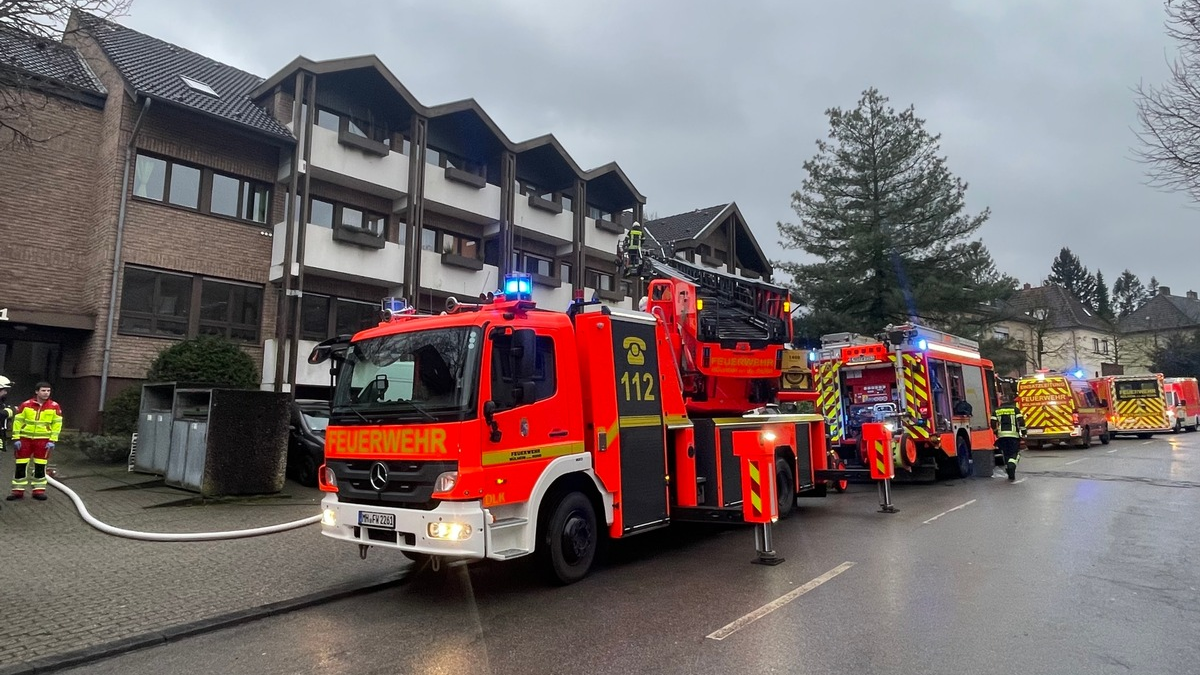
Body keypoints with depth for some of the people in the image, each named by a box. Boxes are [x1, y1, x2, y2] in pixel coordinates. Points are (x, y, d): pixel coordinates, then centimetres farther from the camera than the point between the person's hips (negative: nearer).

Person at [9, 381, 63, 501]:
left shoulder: (54, 406, -4)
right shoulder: (26, 405, -4)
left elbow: (57, 424, 0)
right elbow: (17, 421, 1)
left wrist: (52, 440, -5)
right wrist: (16, 438, -4)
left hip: (43, 440, 0)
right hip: (25, 438, 0)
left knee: (40, 466, 5)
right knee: (21, 465, 4)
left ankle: (39, 490, 14)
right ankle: (18, 491, 14)